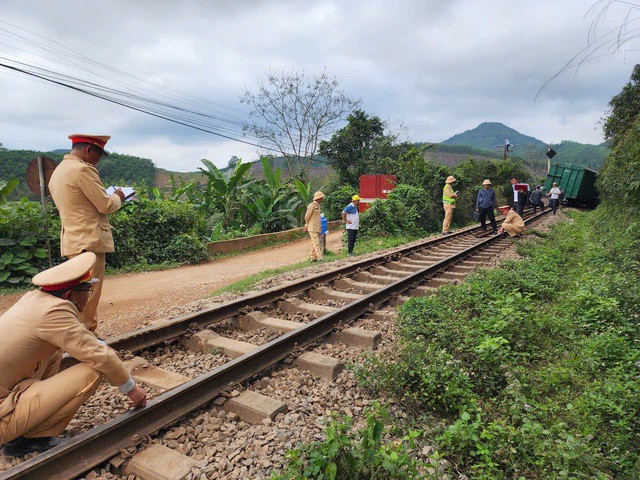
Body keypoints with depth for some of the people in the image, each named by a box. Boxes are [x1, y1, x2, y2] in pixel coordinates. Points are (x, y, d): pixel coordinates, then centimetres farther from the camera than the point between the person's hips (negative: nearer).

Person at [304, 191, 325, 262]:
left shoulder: (317, 205, 15)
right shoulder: (312, 205, -13)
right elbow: (307, 216, -11)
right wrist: (307, 225, 3)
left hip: (317, 228, 9)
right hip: (313, 228, -9)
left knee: (314, 243, 11)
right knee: (316, 243, -11)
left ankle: (313, 258, 16)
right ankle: (320, 258, -14)